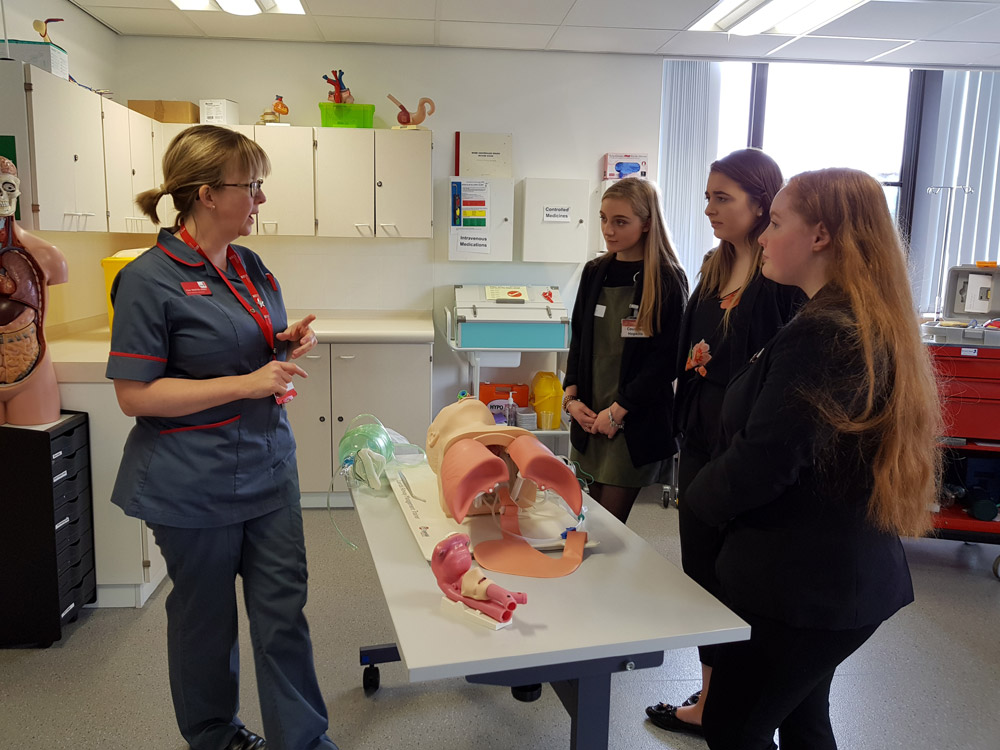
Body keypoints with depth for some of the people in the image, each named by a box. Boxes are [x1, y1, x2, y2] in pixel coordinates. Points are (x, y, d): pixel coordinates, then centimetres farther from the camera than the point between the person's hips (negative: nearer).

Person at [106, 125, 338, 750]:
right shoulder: (150, 279, -15)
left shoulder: (250, 266, 7)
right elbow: (135, 394, -16)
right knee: (207, 617, 14)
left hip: (269, 465, 6)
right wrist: (247, 384, -22)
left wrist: (291, 342, -2)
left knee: (284, 606, 11)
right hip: (197, 483, -6)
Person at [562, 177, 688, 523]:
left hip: (635, 422, -5)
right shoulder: (595, 272, 9)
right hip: (590, 416, 5)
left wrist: (617, 411, -14)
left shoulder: (668, 280, -9)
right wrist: (572, 397, 1)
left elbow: (665, 358, -12)